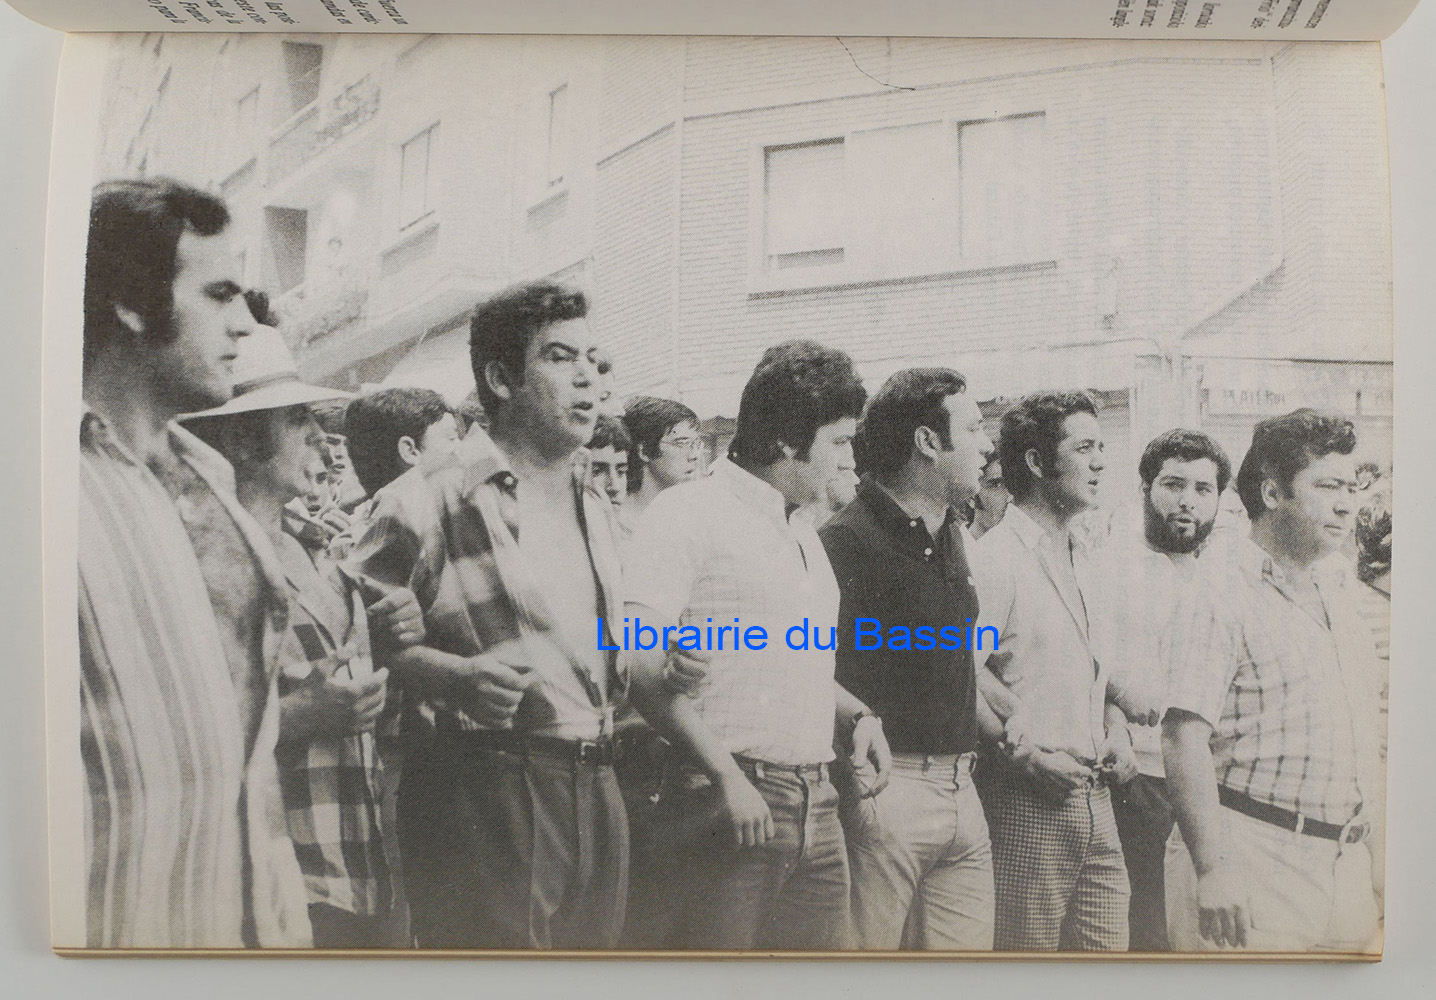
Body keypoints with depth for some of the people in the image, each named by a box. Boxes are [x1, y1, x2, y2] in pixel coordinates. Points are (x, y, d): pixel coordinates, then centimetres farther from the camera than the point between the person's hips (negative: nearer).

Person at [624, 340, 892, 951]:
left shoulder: (804, 534, 20)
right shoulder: (688, 513, -7)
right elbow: (642, 668, -15)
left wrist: (857, 717, 10)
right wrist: (726, 776, -19)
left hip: (817, 805, 8)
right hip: (728, 800, -7)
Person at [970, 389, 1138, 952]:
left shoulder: (1082, 563, 17)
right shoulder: (995, 557, -12)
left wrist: (1114, 727, 9)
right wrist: (1026, 754, -18)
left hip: (1094, 799, 8)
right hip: (1028, 805, -8)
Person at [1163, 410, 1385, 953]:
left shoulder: (1339, 603, 16)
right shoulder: (1225, 596, -11)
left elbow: (1366, 741, 22)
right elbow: (1183, 737, -20)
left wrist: (1372, 848, 18)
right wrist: (1212, 867, -24)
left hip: (1346, 865, 8)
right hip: (1251, 856, -8)